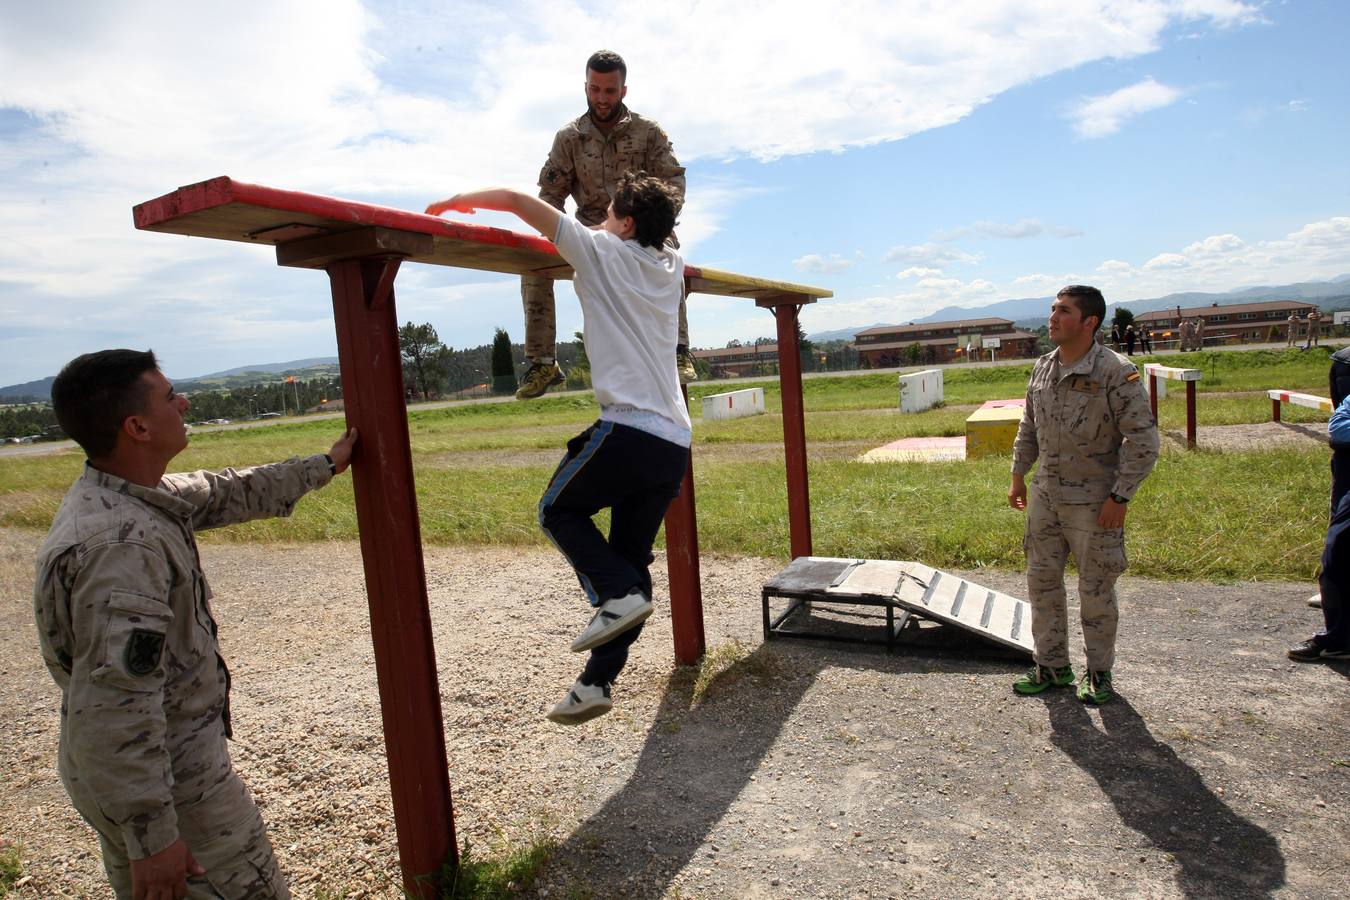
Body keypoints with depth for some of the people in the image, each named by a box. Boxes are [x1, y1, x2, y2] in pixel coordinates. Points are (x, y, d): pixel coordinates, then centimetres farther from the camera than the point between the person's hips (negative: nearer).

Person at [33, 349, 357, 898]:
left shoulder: (116, 498, 1)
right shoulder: (122, 542, -30)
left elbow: (225, 494, 16)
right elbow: (117, 705, -31)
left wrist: (325, 465, 27)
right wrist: (153, 834, -26)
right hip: (163, 777, -10)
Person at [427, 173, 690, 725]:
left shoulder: (603, 253, 2)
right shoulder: (671, 265, 19)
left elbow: (515, 200, 3)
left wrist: (462, 200, 19)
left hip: (628, 427, -7)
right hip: (674, 442, 7)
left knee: (559, 510, 16)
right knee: (630, 557, 11)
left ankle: (619, 594, -5)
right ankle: (597, 682, 12)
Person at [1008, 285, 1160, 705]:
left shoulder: (1115, 372, -16)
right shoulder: (1042, 367, 4)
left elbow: (1143, 440, -14)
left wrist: (1120, 497, -16)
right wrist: (1018, 475, 16)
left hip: (1094, 503, -6)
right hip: (1046, 497, 6)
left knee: (1096, 591, 8)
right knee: (1042, 582, 12)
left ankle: (1099, 672, 27)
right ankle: (1052, 666, 28)